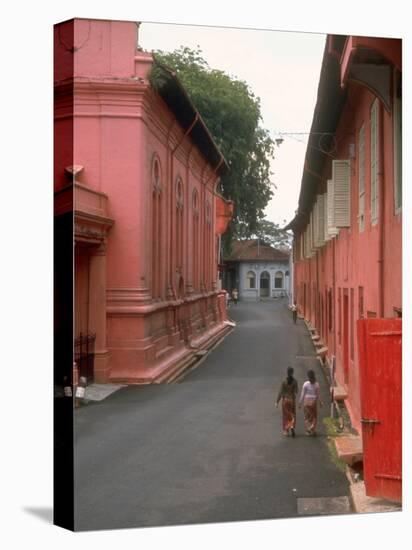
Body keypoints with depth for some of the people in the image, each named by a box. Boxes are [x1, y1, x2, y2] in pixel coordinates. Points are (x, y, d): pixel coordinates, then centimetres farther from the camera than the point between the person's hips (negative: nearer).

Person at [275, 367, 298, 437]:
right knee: (292, 415, 12)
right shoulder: (295, 382, -9)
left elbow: (280, 392, -12)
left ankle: (286, 431, 18)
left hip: (285, 400, -1)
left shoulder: (284, 381, -13)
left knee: (286, 415, 13)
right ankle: (292, 427, -13)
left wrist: (277, 402, -8)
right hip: (292, 400, 1)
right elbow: (296, 391, 3)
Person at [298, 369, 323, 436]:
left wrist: (300, 403, 2)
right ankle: (312, 429, 3)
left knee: (307, 417, 10)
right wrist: (320, 402, 13)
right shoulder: (316, 384, -5)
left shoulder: (305, 384, -9)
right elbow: (318, 395, 0)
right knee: (314, 416, 14)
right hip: (314, 401, 1)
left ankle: (308, 431, 8)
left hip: (306, 401, -1)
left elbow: (302, 394, -6)